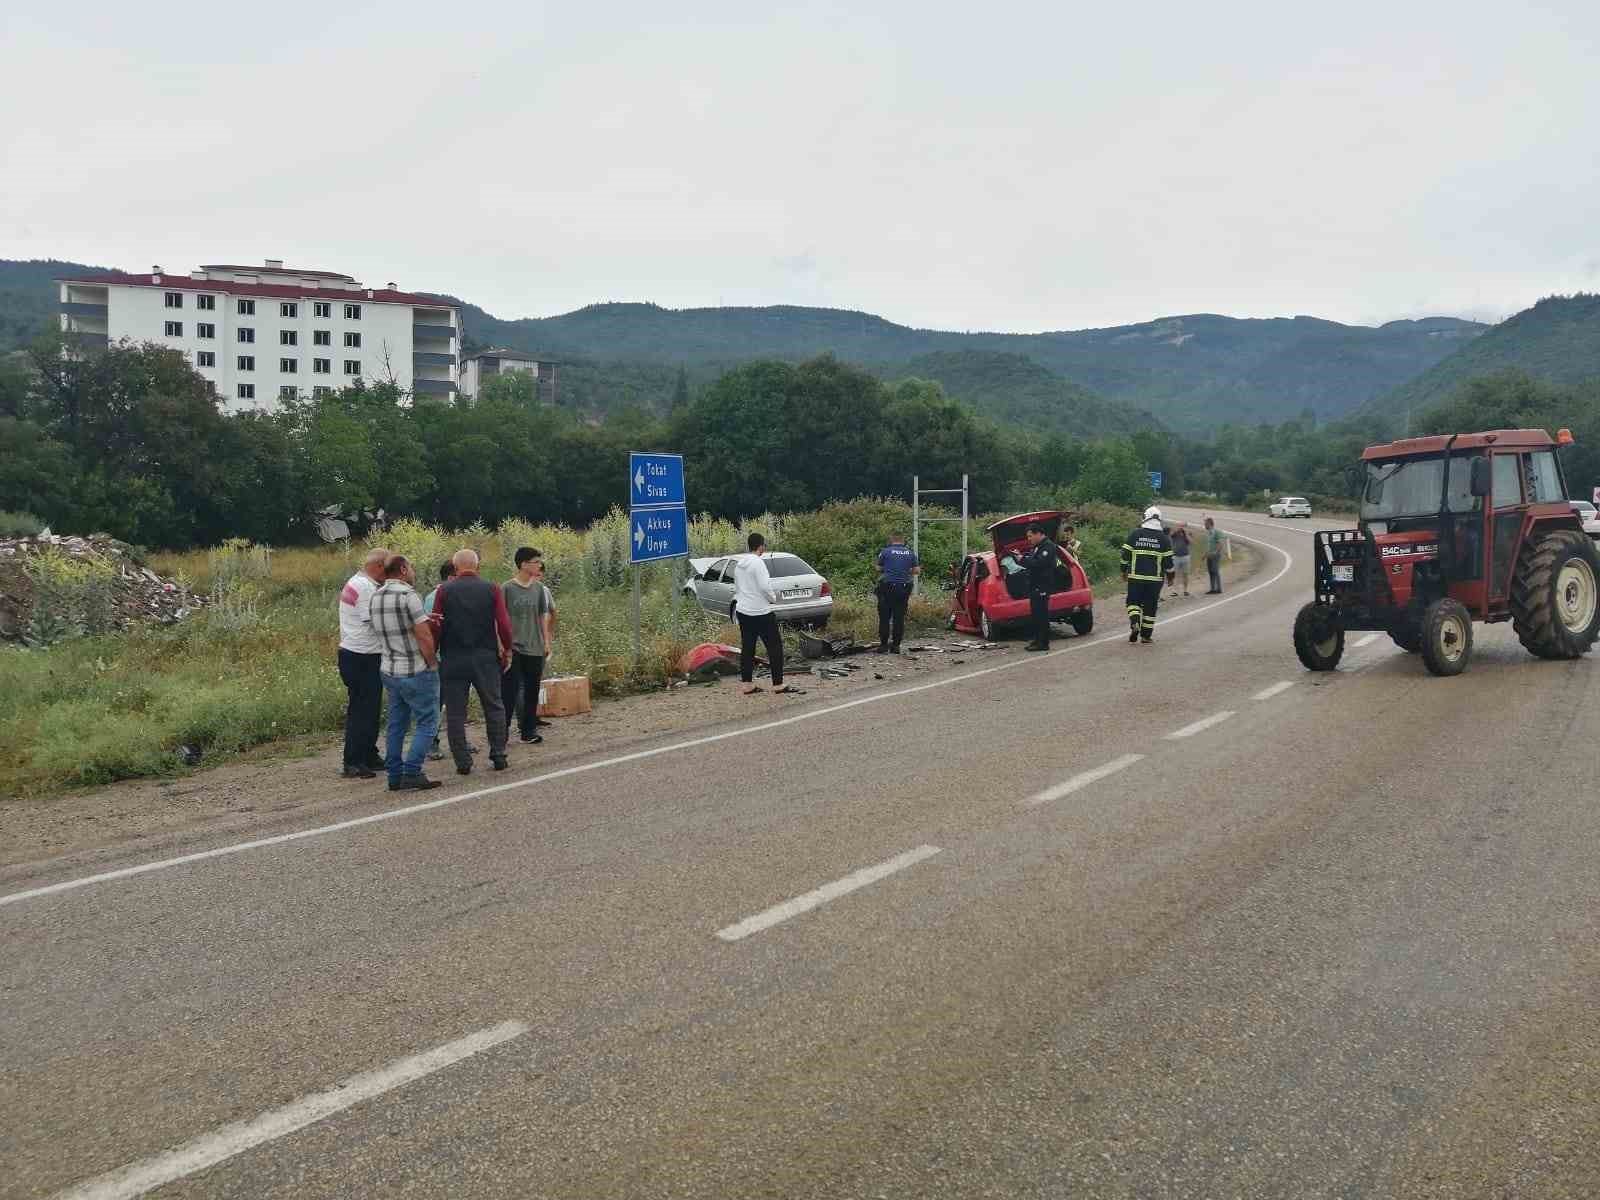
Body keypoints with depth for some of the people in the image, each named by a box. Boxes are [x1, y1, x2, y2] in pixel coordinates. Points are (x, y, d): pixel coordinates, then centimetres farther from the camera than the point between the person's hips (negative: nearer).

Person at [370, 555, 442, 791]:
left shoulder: (376, 597, 9)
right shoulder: (407, 594, -16)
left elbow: (386, 631, 12)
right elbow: (424, 637, -20)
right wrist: (433, 663, -7)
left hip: (390, 671, 8)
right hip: (416, 672, -8)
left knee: (396, 725, 13)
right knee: (427, 722, -1)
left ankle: (395, 776, 16)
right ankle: (412, 773, -7)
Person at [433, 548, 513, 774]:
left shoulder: (444, 591, -1)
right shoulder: (491, 589, 0)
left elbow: (436, 627, -2)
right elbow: (504, 624, -5)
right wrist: (507, 650, 9)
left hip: (453, 659, 0)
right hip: (486, 658, 1)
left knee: (455, 713, 6)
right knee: (494, 708, 13)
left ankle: (463, 762, 6)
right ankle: (498, 756, 13)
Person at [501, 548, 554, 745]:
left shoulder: (539, 588, 8)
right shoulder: (508, 588, -5)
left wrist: (546, 642, 9)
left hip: (534, 647, 5)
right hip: (513, 647, -5)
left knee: (532, 690, 8)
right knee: (510, 690, -6)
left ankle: (528, 730, 17)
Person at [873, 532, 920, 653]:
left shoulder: (885, 551, -2)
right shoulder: (910, 553, 6)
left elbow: (879, 569, 5)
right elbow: (917, 571, 7)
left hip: (887, 586, -3)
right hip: (904, 588, 3)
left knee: (884, 617, 3)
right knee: (899, 618, 6)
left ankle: (883, 645, 1)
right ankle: (895, 646, 7)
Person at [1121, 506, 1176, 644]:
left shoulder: (1135, 534, 0)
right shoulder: (1164, 538, 0)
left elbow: (1125, 554, 1)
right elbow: (1168, 560, 1)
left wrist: (1124, 571, 13)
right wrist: (1170, 576, 12)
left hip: (1135, 576, 0)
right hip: (1155, 578, 0)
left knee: (1133, 601, 11)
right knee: (1150, 606, 7)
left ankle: (1134, 622, -16)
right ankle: (1146, 635, 10)